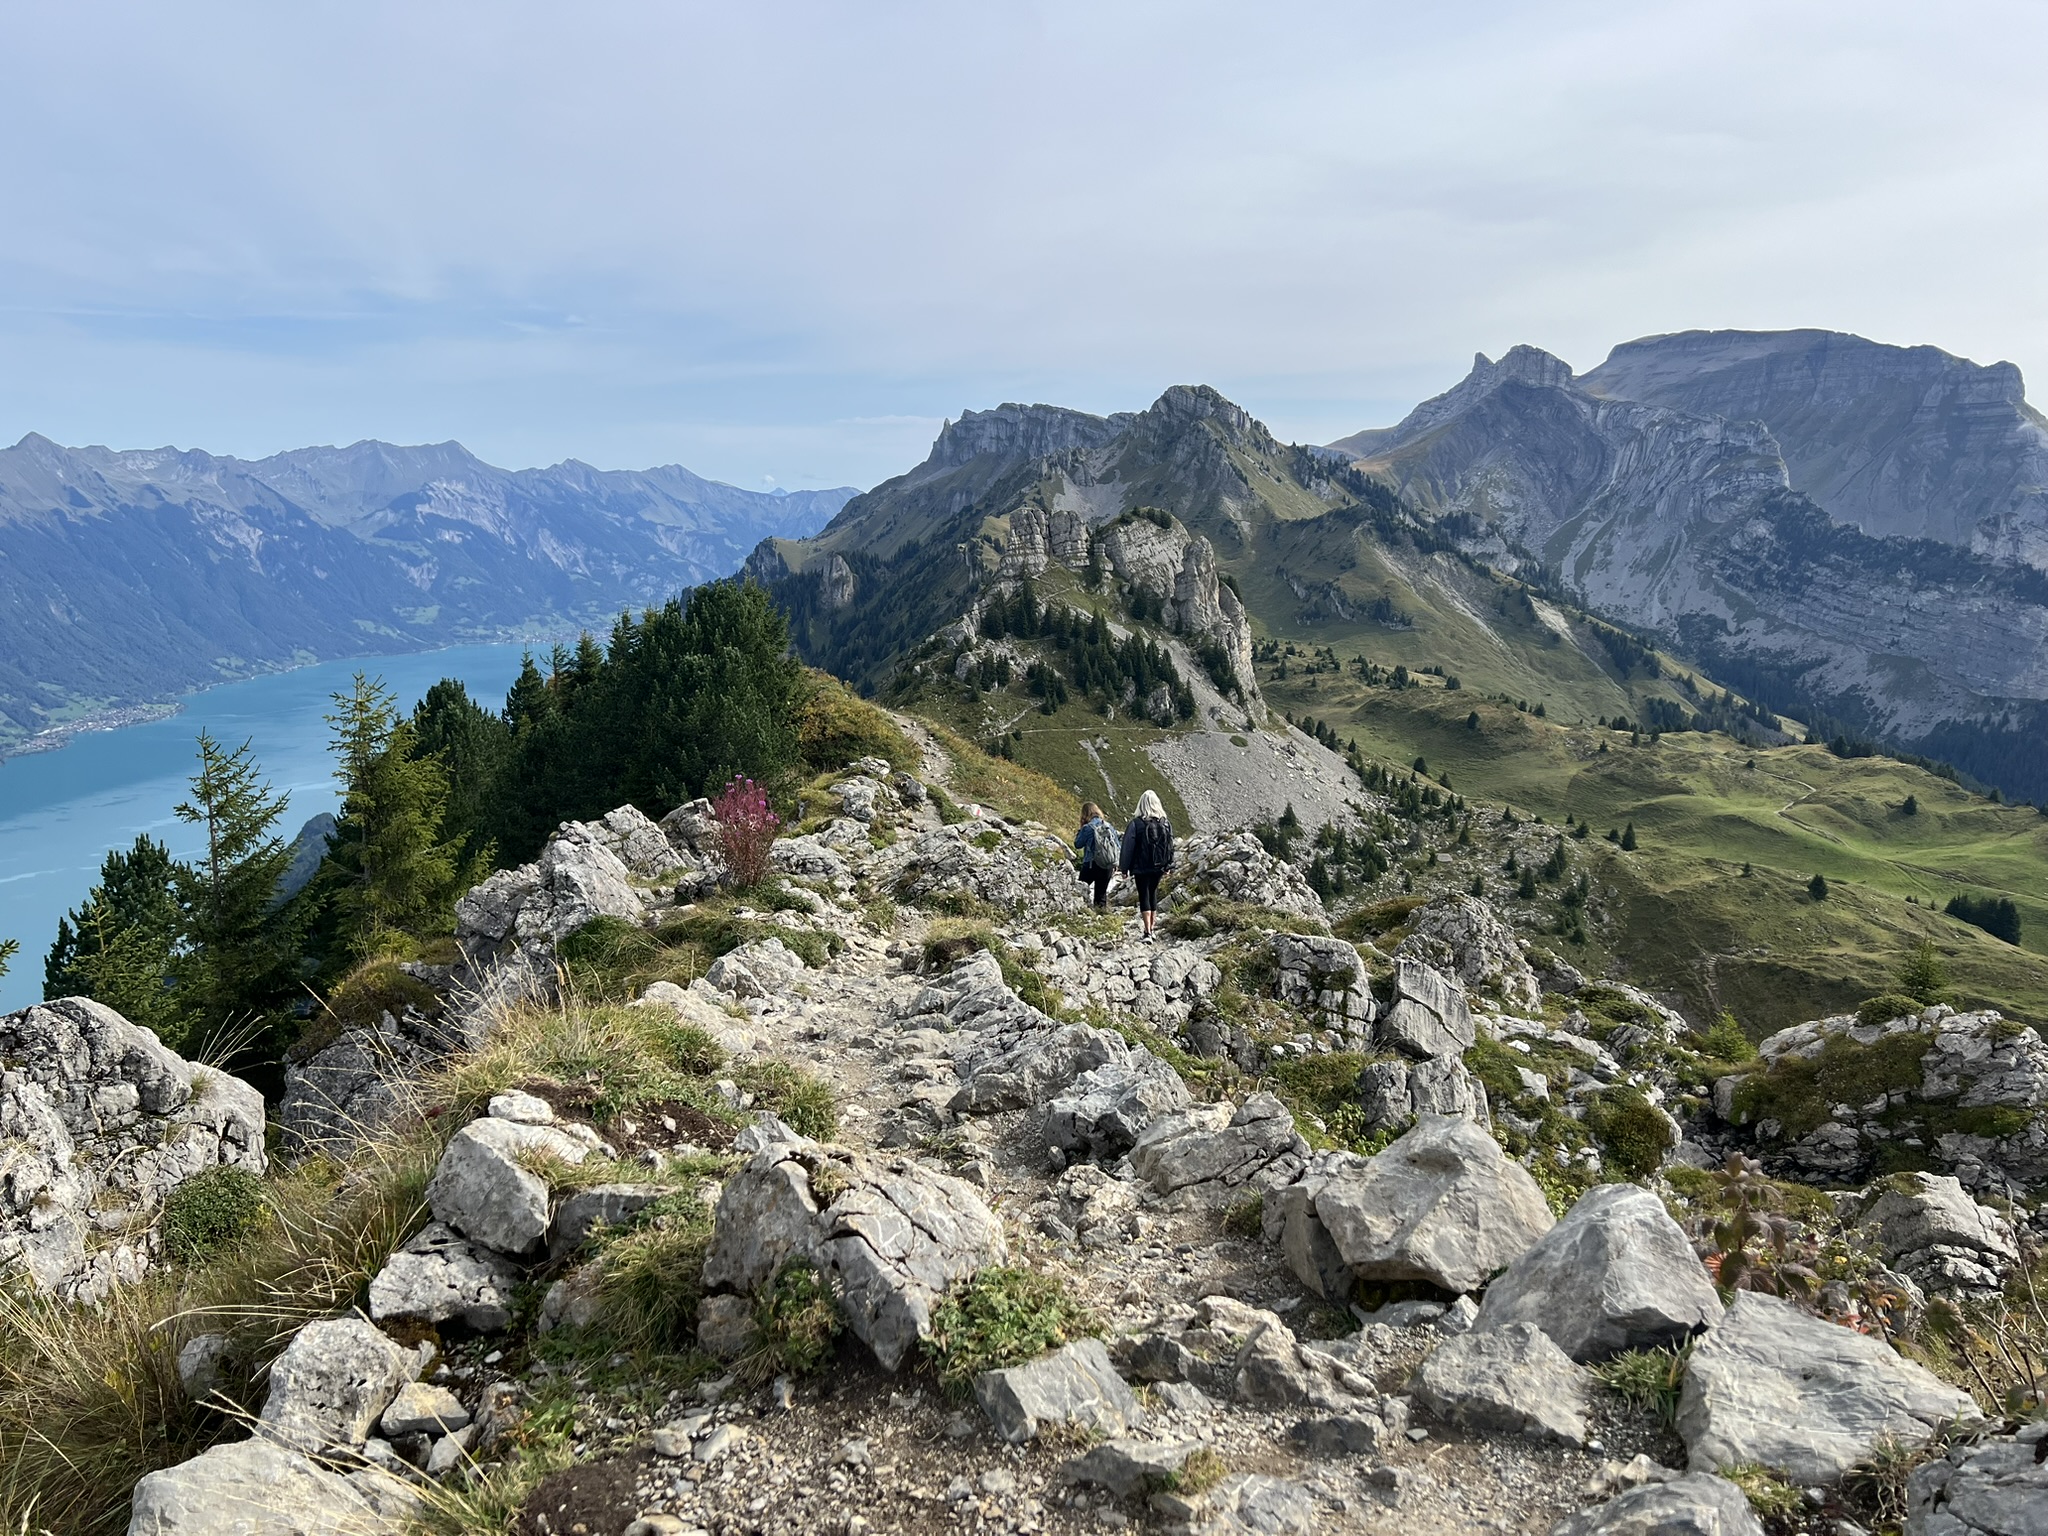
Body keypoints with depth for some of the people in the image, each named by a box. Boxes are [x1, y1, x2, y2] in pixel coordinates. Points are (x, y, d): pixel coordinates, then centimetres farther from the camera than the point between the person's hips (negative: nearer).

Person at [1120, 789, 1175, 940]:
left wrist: (1125, 868, 0)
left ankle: (1148, 932, -11)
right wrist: (1168, 866, 19)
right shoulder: (1164, 823, 2)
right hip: (1158, 867, 4)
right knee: (1153, 894, 18)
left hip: (1141, 868, -4)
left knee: (1144, 896, -1)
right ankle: (1151, 929, 24)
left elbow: (1128, 847, -8)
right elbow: (1170, 845, 9)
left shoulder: (1136, 823, -11)